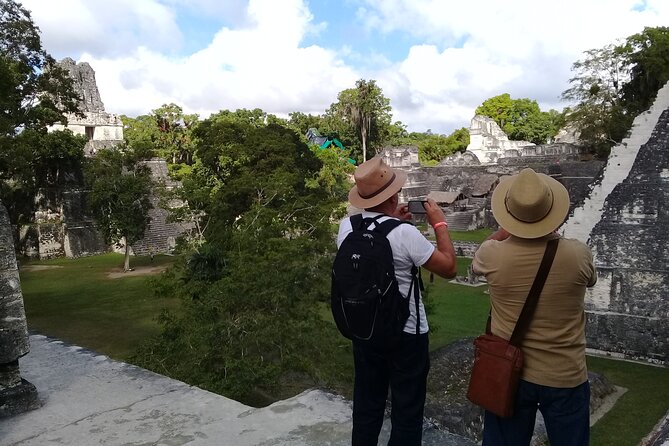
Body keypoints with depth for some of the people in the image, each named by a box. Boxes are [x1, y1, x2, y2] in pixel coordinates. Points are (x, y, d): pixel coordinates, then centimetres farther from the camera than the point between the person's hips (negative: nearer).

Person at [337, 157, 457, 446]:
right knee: (407, 411, 14)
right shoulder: (404, 233, -25)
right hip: (406, 334, -5)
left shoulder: (346, 226, -8)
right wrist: (439, 223, -5)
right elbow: (449, 268, -13)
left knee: (366, 405, 22)